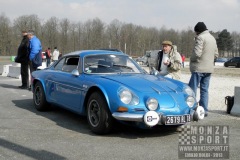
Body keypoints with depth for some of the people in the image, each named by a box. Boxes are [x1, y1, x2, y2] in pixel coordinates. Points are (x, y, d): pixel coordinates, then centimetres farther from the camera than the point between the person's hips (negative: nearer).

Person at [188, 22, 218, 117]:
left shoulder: (200, 37, -12)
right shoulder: (212, 38, 15)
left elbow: (197, 53, -20)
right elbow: (216, 54, 17)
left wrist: (191, 59, -2)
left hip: (199, 68, -8)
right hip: (209, 68, 8)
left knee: (192, 89, -3)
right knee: (204, 89, 11)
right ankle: (204, 110, 13)